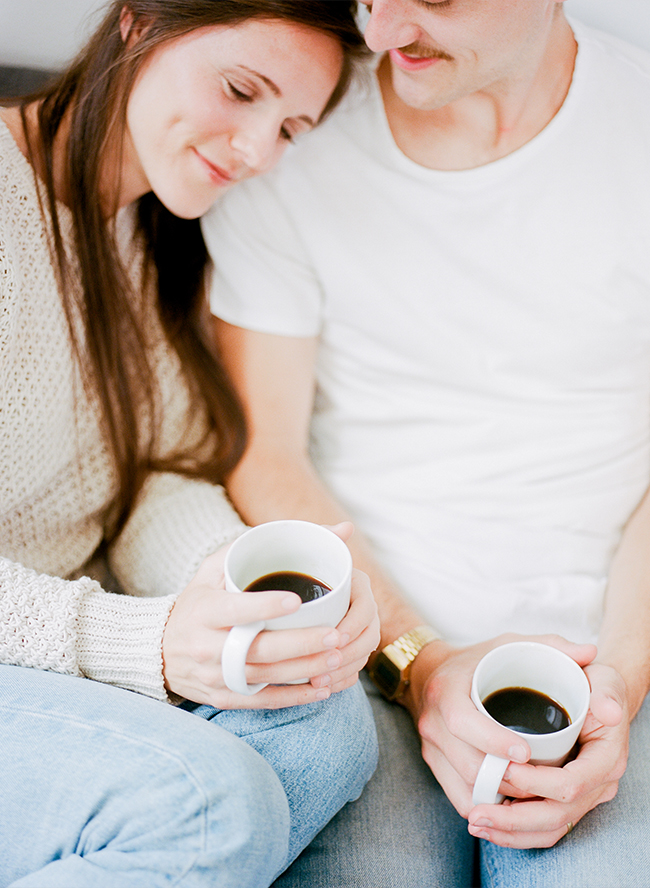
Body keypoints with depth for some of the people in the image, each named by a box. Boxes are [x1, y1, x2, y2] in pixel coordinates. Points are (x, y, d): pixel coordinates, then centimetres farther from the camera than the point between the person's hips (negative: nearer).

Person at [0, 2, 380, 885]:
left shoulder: (162, 234, 10)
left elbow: (162, 478, 3)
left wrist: (247, 587, -18)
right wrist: (144, 642, -29)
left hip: (73, 627, 7)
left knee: (323, 719, -20)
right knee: (205, 802, -30)